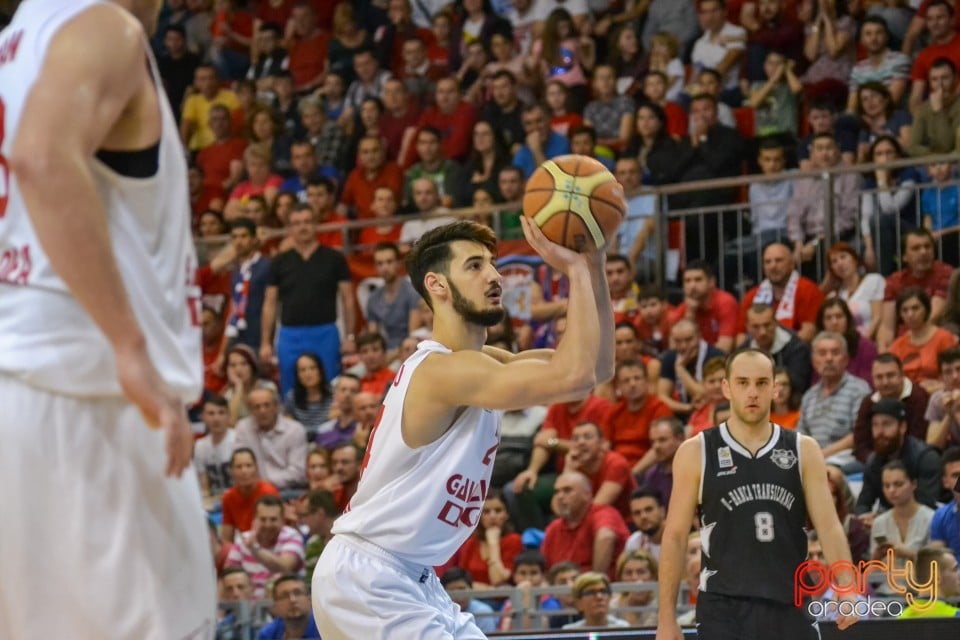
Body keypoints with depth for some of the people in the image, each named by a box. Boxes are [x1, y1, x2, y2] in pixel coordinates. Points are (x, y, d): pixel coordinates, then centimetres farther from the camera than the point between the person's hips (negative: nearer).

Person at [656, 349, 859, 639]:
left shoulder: (803, 451, 6)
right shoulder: (696, 453, 1)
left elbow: (829, 526, 0)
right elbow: (675, 537, 3)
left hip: (789, 607, 2)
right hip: (723, 609, -2)